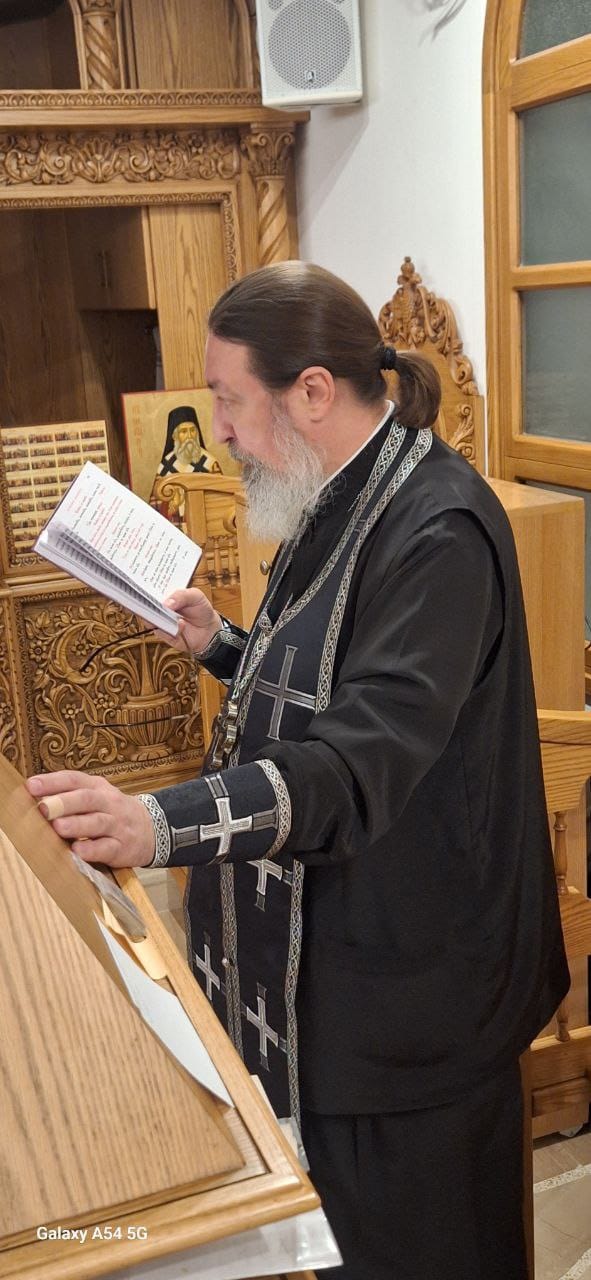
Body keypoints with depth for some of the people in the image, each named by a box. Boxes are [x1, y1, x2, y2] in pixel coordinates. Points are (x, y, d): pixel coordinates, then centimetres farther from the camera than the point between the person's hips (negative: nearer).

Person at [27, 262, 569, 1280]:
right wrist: (222, 645, 4)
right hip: (330, 937, 9)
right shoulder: (341, 505, 7)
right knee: (338, 1193, 24)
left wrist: (164, 825, -44)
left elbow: (367, 758, -34)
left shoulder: (437, 531, -25)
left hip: (409, 964, -9)